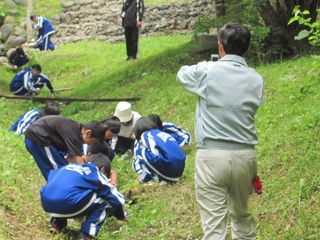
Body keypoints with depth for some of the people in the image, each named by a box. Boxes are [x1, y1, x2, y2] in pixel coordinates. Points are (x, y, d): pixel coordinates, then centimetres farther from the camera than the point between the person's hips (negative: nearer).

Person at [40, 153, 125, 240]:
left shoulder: (71, 165, 31)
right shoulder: (97, 174, 18)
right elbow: (116, 199, 23)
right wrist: (121, 216, 43)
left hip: (46, 203, 6)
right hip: (68, 204, -6)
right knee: (104, 200, 14)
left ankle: (58, 223, 25)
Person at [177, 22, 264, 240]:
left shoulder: (207, 71, -6)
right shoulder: (256, 79, 4)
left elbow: (182, 74, 14)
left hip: (212, 155, -4)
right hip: (245, 155, 4)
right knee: (241, 214, 23)